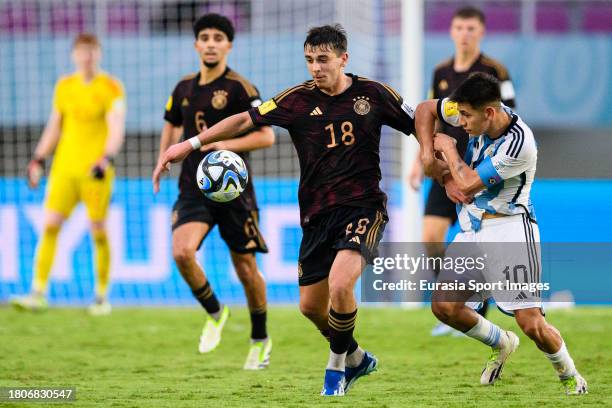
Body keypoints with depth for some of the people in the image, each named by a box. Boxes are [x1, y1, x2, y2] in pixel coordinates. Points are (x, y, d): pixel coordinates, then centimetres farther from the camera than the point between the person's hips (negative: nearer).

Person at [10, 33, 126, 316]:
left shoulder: (111, 88, -3)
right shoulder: (64, 86, 12)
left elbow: (117, 128, -11)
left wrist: (107, 159, -27)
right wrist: (38, 160, 12)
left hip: (96, 172, -4)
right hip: (64, 168, 4)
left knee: (98, 231, -1)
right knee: (49, 226, -7)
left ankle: (102, 298, 11)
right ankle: (38, 294, -8)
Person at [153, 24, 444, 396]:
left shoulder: (373, 94, -2)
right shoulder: (299, 100, -1)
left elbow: (420, 122, 10)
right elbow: (245, 120, -1)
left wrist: (429, 153, -6)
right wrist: (190, 144, -5)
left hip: (363, 207, -4)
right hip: (318, 213, 4)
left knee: (340, 285, -26)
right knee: (311, 305, 7)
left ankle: (337, 365, -1)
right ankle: (356, 358, 35)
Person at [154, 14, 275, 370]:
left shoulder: (240, 89, -8)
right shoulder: (185, 88, 8)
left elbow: (267, 136, -12)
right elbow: (172, 124, 28)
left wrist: (223, 144, -22)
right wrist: (164, 160, 14)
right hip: (193, 189, 4)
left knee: (245, 267, 5)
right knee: (182, 252, -20)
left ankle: (260, 340, 26)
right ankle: (215, 313, 6)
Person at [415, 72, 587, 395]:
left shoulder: (519, 143, -27)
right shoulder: (475, 111, -8)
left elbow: (468, 185, -21)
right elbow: (425, 110, 8)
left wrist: (448, 148, -4)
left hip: (509, 227, -7)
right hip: (472, 227, 7)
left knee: (531, 323, -14)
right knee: (444, 307, 0)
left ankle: (571, 378, 13)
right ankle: (502, 345, 27)